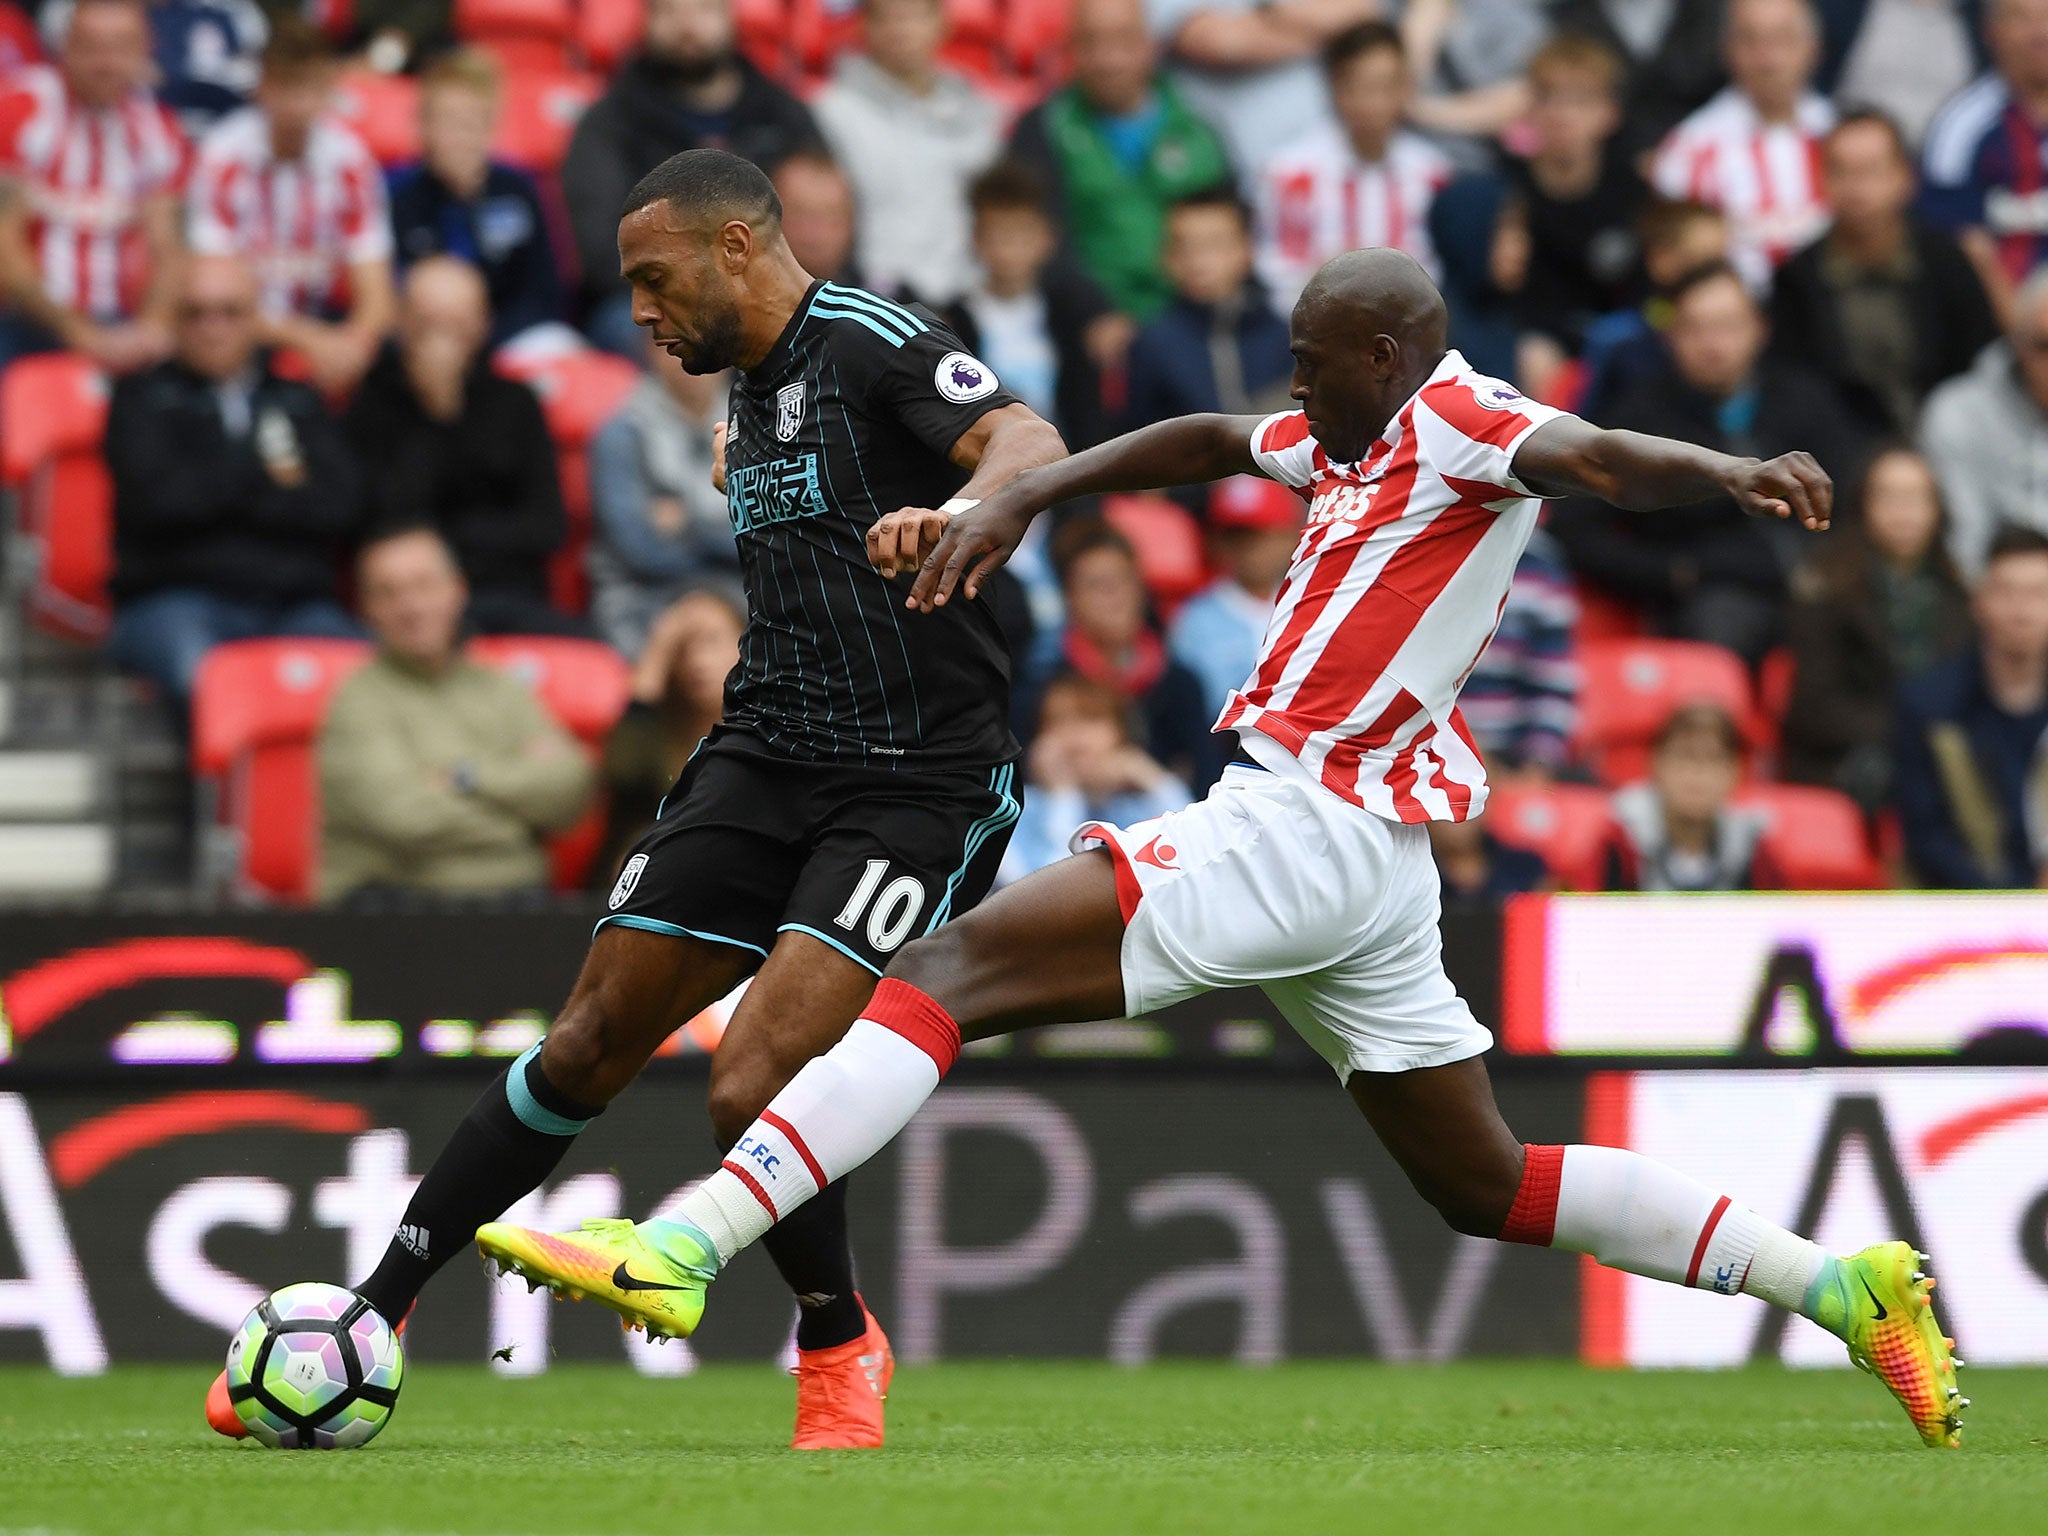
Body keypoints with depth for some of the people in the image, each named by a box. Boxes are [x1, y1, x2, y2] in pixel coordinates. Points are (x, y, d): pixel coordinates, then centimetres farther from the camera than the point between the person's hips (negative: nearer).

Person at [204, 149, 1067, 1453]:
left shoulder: (873, 344, -12)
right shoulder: (755, 394, 16)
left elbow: (1031, 447, -30)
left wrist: (961, 510, -50)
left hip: (915, 789, -8)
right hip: (765, 760, 8)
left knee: (753, 1090, -19)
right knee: (590, 1046, 6)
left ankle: (839, 1347, 7)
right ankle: (373, 1314, 13)